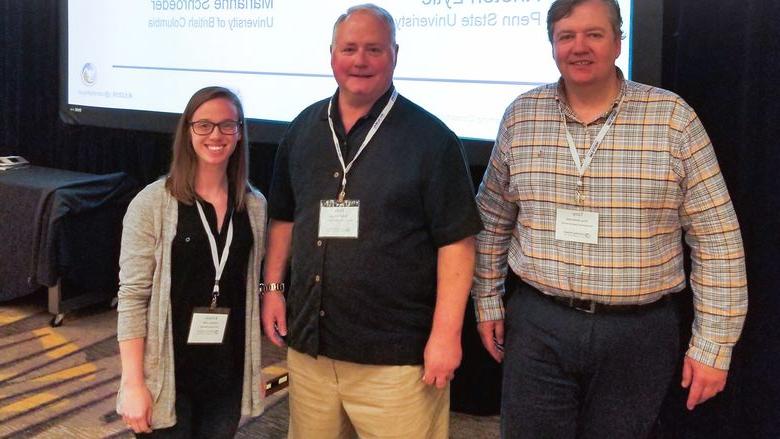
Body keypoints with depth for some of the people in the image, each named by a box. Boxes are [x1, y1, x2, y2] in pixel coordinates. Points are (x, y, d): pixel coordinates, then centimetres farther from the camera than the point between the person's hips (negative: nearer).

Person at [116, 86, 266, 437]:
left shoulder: (254, 205, 3)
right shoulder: (152, 203, -10)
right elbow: (132, 297, -10)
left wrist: (255, 367, 10)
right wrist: (133, 383, -14)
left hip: (228, 375, 4)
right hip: (168, 375, -3)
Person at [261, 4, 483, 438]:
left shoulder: (431, 138, -8)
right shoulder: (304, 129, 9)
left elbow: (456, 240, -9)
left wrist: (446, 333, -14)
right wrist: (273, 287, 12)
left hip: (396, 354, -5)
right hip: (308, 342, 5)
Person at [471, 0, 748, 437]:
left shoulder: (672, 118, -7)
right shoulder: (521, 116, 2)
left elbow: (717, 239, -5)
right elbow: (493, 220, 13)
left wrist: (714, 344, -6)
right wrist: (488, 302, 12)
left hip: (639, 332, -1)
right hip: (537, 325, 2)